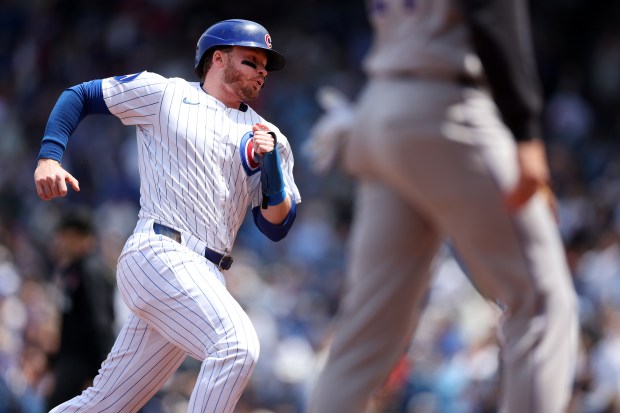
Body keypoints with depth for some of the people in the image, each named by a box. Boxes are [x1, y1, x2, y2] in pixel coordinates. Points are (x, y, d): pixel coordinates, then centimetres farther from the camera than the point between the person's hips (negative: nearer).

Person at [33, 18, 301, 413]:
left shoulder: (268, 138, 17)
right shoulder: (163, 93, 8)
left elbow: (276, 227, 12)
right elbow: (79, 96, 14)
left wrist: (271, 164, -5)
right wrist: (49, 156, -2)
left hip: (207, 277, 5)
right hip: (158, 251, -5)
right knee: (237, 344, -28)